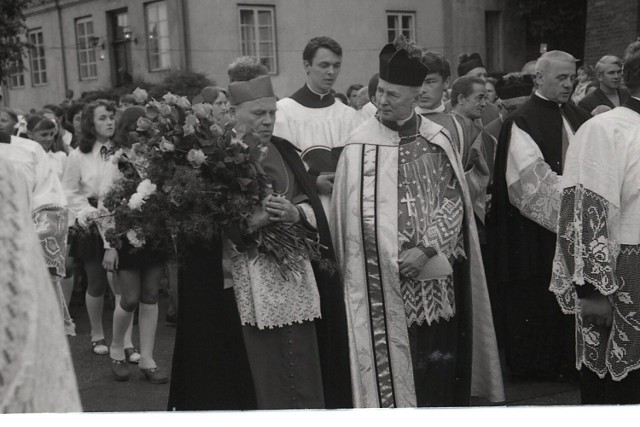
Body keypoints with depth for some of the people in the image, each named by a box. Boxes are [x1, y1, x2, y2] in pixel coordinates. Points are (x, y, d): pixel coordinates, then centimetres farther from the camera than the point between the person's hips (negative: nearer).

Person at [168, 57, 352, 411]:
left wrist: (294, 213, -11)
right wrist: (248, 219, -23)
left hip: (295, 278, 5)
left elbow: (313, 208, 9)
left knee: (301, 371, 7)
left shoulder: (285, 152, 12)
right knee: (257, 379, -1)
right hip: (244, 283, -5)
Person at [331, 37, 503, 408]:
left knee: (437, 360, 7)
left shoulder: (437, 141, 5)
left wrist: (426, 248, -12)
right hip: (384, 284, -2)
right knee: (392, 365, 0)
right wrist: (399, 258, -10)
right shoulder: (360, 145, -1)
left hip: (436, 280, 2)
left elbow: (453, 200, 1)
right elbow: (359, 214, -3)